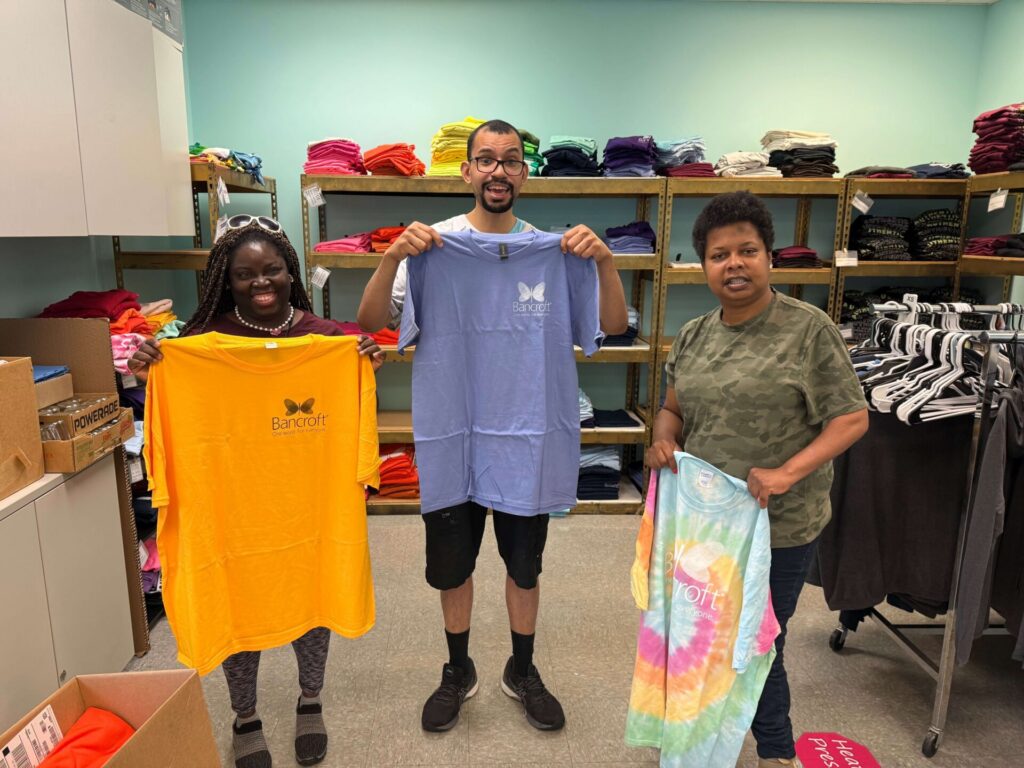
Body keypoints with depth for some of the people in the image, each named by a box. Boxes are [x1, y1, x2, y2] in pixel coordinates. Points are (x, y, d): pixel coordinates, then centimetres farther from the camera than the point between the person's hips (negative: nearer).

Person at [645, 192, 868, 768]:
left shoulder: (809, 329, -11)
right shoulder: (694, 336, 4)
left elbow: (852, 418, -11)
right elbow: (673, 409, 14)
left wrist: (787, 472, -24)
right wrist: (664, 440, -8)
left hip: (777, 526, -5)